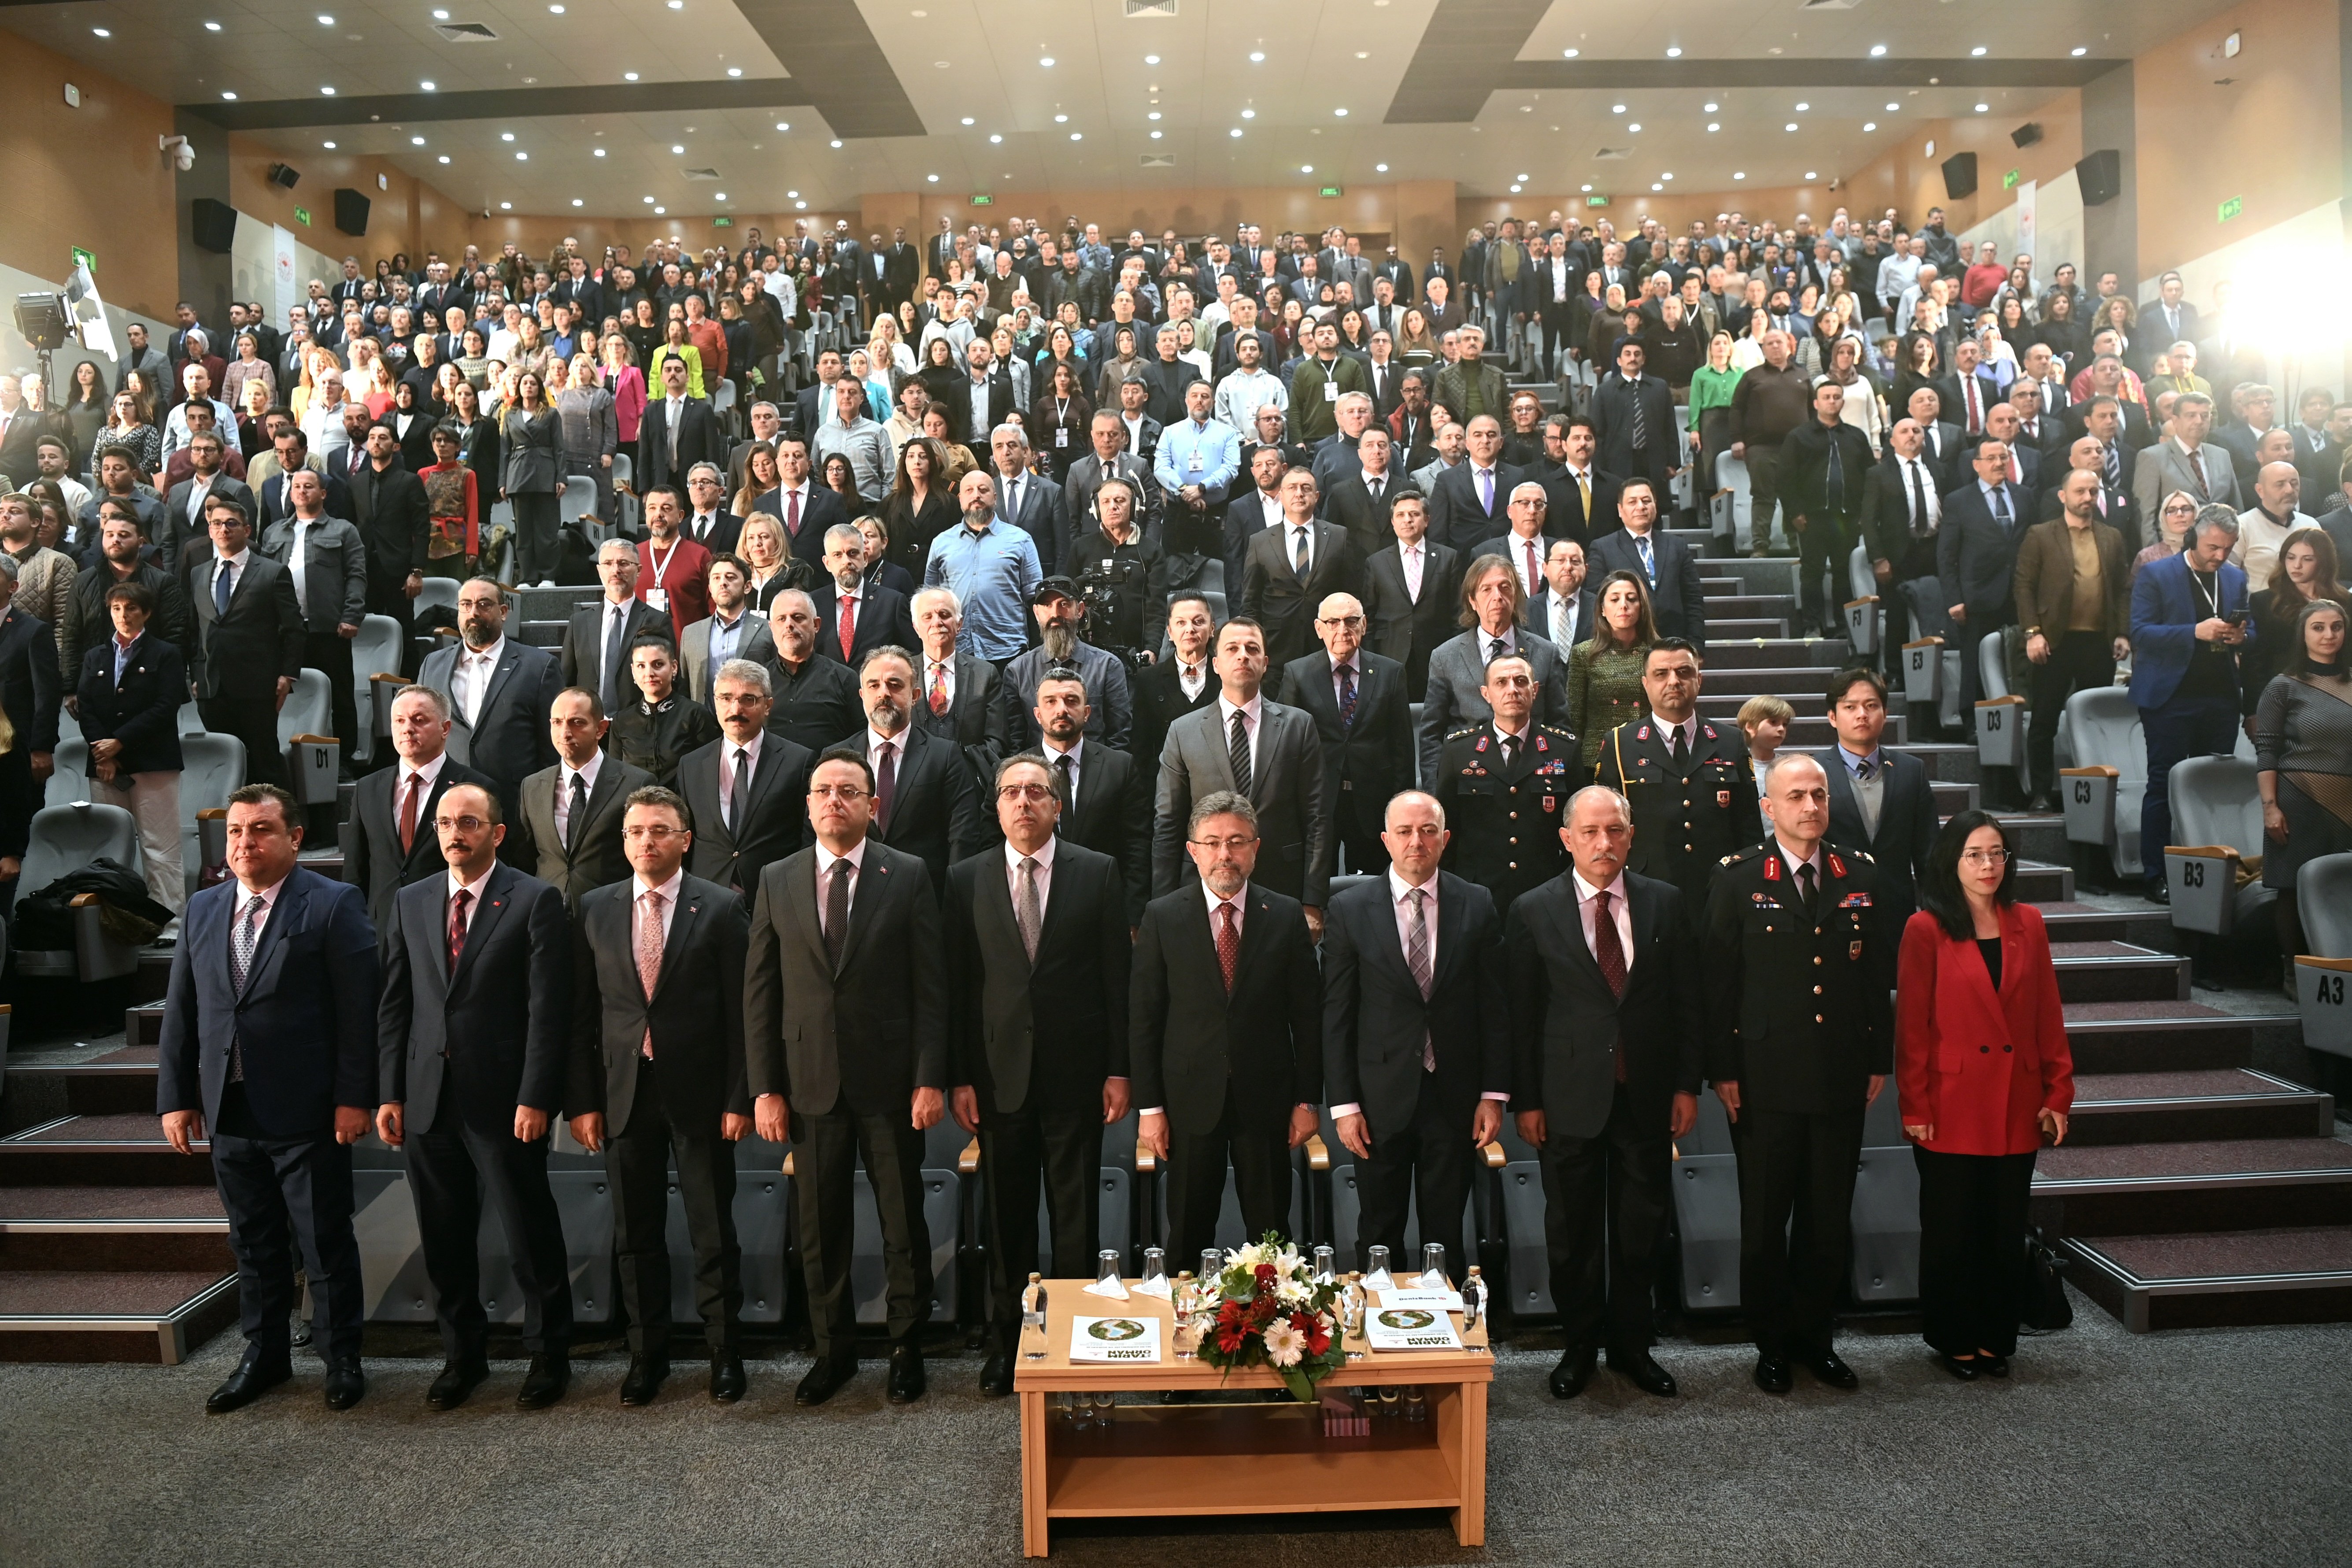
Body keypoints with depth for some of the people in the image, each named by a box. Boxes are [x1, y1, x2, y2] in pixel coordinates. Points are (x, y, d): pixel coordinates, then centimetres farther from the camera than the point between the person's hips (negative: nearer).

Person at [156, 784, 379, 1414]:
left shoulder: (335, 906, -8)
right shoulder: (203, 909, 10)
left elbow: (359, 1009, -11)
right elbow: (180, 1010, 12)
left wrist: (353, 1098, -14)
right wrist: (176, 1096, 7)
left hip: (308, 1113, -5)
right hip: (230, 1112, 5)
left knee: (326, 1243, 6)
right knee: (253, 1243, 17)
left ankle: (341, 1357, 22)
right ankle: (264, 1354, 33)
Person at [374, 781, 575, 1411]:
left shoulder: (535, 901, -6)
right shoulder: (411, 903, 10)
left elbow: (548, 1009, -10)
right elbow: (394, 1005, 11)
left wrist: (535, 1098, -14)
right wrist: (389, 1094, 4)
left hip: (505, 1102, -5)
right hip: (428, 1100, 5)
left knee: (531, 1237, 5)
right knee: (444, 1240, 14)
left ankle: (548, 1355, 21)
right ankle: (462, 1355, 30)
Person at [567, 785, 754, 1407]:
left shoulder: (721, 907, -3)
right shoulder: (595, 910, 6)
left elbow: (738, 1010, -4)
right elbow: (582, 1013, 6)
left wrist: (739, 1098, -8)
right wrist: (582, 1100, 0)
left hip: (699, 1093, -2)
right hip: (623, 1093, 3)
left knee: (714, 1233, 6)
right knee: (635, 1236, 12)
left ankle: (725, 1352, 22)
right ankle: (647, 1354, 27)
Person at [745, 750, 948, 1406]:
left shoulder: (909, 876, -1)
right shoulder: (777, 881, 6)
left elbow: (931, 984, -3)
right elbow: (760, 991, 5)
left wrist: (931, 1078, -9)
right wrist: (765, 1087, 0)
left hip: (890, 1080, -2)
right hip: (810, 1080, 2)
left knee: (904, 1225, 8)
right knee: (820, 1228, 10)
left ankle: (906, 1348, 26)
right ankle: (833, 1351, 28)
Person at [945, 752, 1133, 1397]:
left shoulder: (1098, 873, 1)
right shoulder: (966, 879, 4)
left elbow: (1117, 976, 0)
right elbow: (956, 984, 3)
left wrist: (1119, 1070, -4)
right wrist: (959, 1077, -2)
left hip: (1076, 1072, -1)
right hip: (999, 1072, 1)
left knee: (1076, 1217, 7)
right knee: (1006, 1220, 10)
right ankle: (1006, 1343, 23)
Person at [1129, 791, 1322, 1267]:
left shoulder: (1286, 916, 1)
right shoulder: (1162, 916, -1)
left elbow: (1308, 1014, 3)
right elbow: (1143, 1017, -1)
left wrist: (1307, 1100, 0)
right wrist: (1149, 1106, -4)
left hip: (1267, 1099, 0)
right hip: (1191, 1099, 0)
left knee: (1271, 1235, 9)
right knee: (1188, 1234, 10)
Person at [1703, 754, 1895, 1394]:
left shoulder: (1860, 875, 6)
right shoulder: (1738, 879, -4)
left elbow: (1879, 974, 10)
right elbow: (1719, 980, -5)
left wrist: (1879, 1059, 7)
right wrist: (1723, 1070, -8)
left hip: (1841, 1078, 3)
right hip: (1765, 1081, -3)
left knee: (1829, 1219, 11)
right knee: (1765, 1220, 7)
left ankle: (1816, 1337, 28)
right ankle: (1772, 1344, 22)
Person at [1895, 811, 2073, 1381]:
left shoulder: (2028, 925, 6)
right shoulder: (1925, 930, -7)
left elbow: (2049, 1016, 8)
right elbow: (1912, 1027, -7)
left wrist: (2058, 1093, 3)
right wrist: (1914, 1107, -9)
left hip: (2016, 1105, 4)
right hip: (1951, 1106, -4)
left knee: (2006, 1228, 10)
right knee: (1950, 1228, 6)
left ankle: (1994, 1338, 25)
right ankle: (1953, 1340, 21)